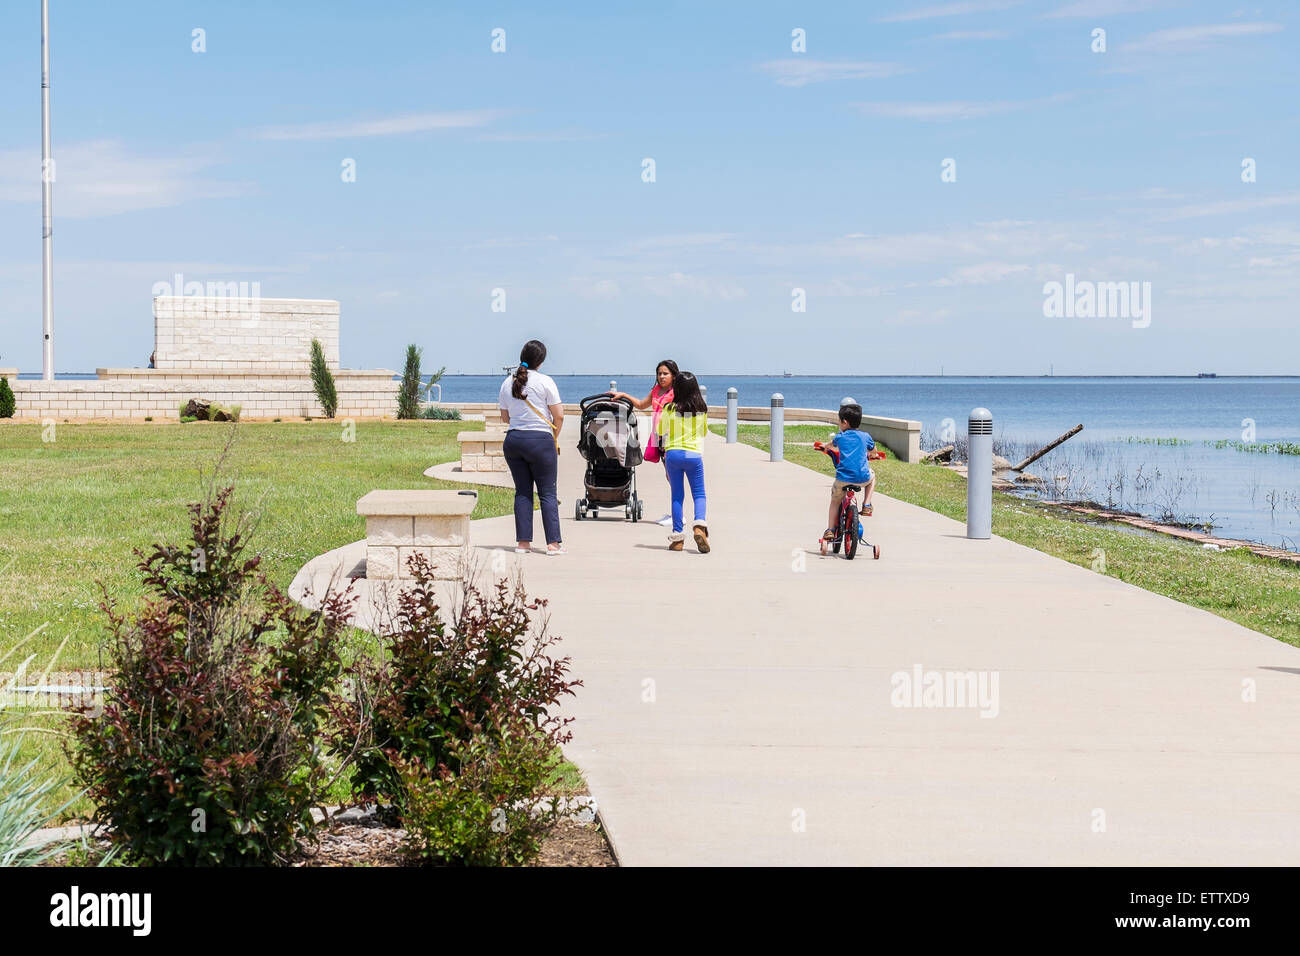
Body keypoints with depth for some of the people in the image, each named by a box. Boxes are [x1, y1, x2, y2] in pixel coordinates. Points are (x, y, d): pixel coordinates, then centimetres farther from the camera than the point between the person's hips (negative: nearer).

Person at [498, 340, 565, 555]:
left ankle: (523, 542, 7)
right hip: (540, 440, -5)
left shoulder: (508, 383, 7)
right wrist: (554, 438, 9)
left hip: (513, 439, 5)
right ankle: (553, 542, -2)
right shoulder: (545, 382, -7)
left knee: (522, 492, 10)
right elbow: (559, 416, -6)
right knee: (547, 493, 0)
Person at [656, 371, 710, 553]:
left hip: (672, 453, 0)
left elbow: (661, 432, 6)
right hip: (694, 454, 0)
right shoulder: (701, 409, 1)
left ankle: (677, 537, 7)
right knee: (699, 494, 9)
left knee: (677, 495, 9)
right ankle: (699, 525, -17)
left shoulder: (669, 409, -5)